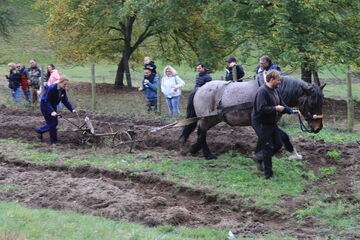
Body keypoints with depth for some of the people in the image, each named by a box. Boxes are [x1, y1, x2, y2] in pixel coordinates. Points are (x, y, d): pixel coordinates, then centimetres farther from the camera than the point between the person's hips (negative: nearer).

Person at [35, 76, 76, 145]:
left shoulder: (63, 90, -7)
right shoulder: (51, 88, -29)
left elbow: (65, 101, -2)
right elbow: (46, 101, -29)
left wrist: (72, 109, -15)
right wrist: (52, 111, -37)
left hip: (53, 106, 8)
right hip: (45, 106, -8)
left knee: (55, 123, 11)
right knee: (52, 123, -7)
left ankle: (39, 130, 32)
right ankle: (54, 142, 4)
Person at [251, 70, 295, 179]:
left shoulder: (275, 91, 7)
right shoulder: (262, 91, -23)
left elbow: (282, 105, 14)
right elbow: (261, 109, -31)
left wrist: (290, 111, -4)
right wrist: (275, 108, -25)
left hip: (271, 123, 9)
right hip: (261, 124, -9)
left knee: (278, 144, 14)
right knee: (268, 147, -2)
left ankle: (259, 157, 31)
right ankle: (268, 174, 9)